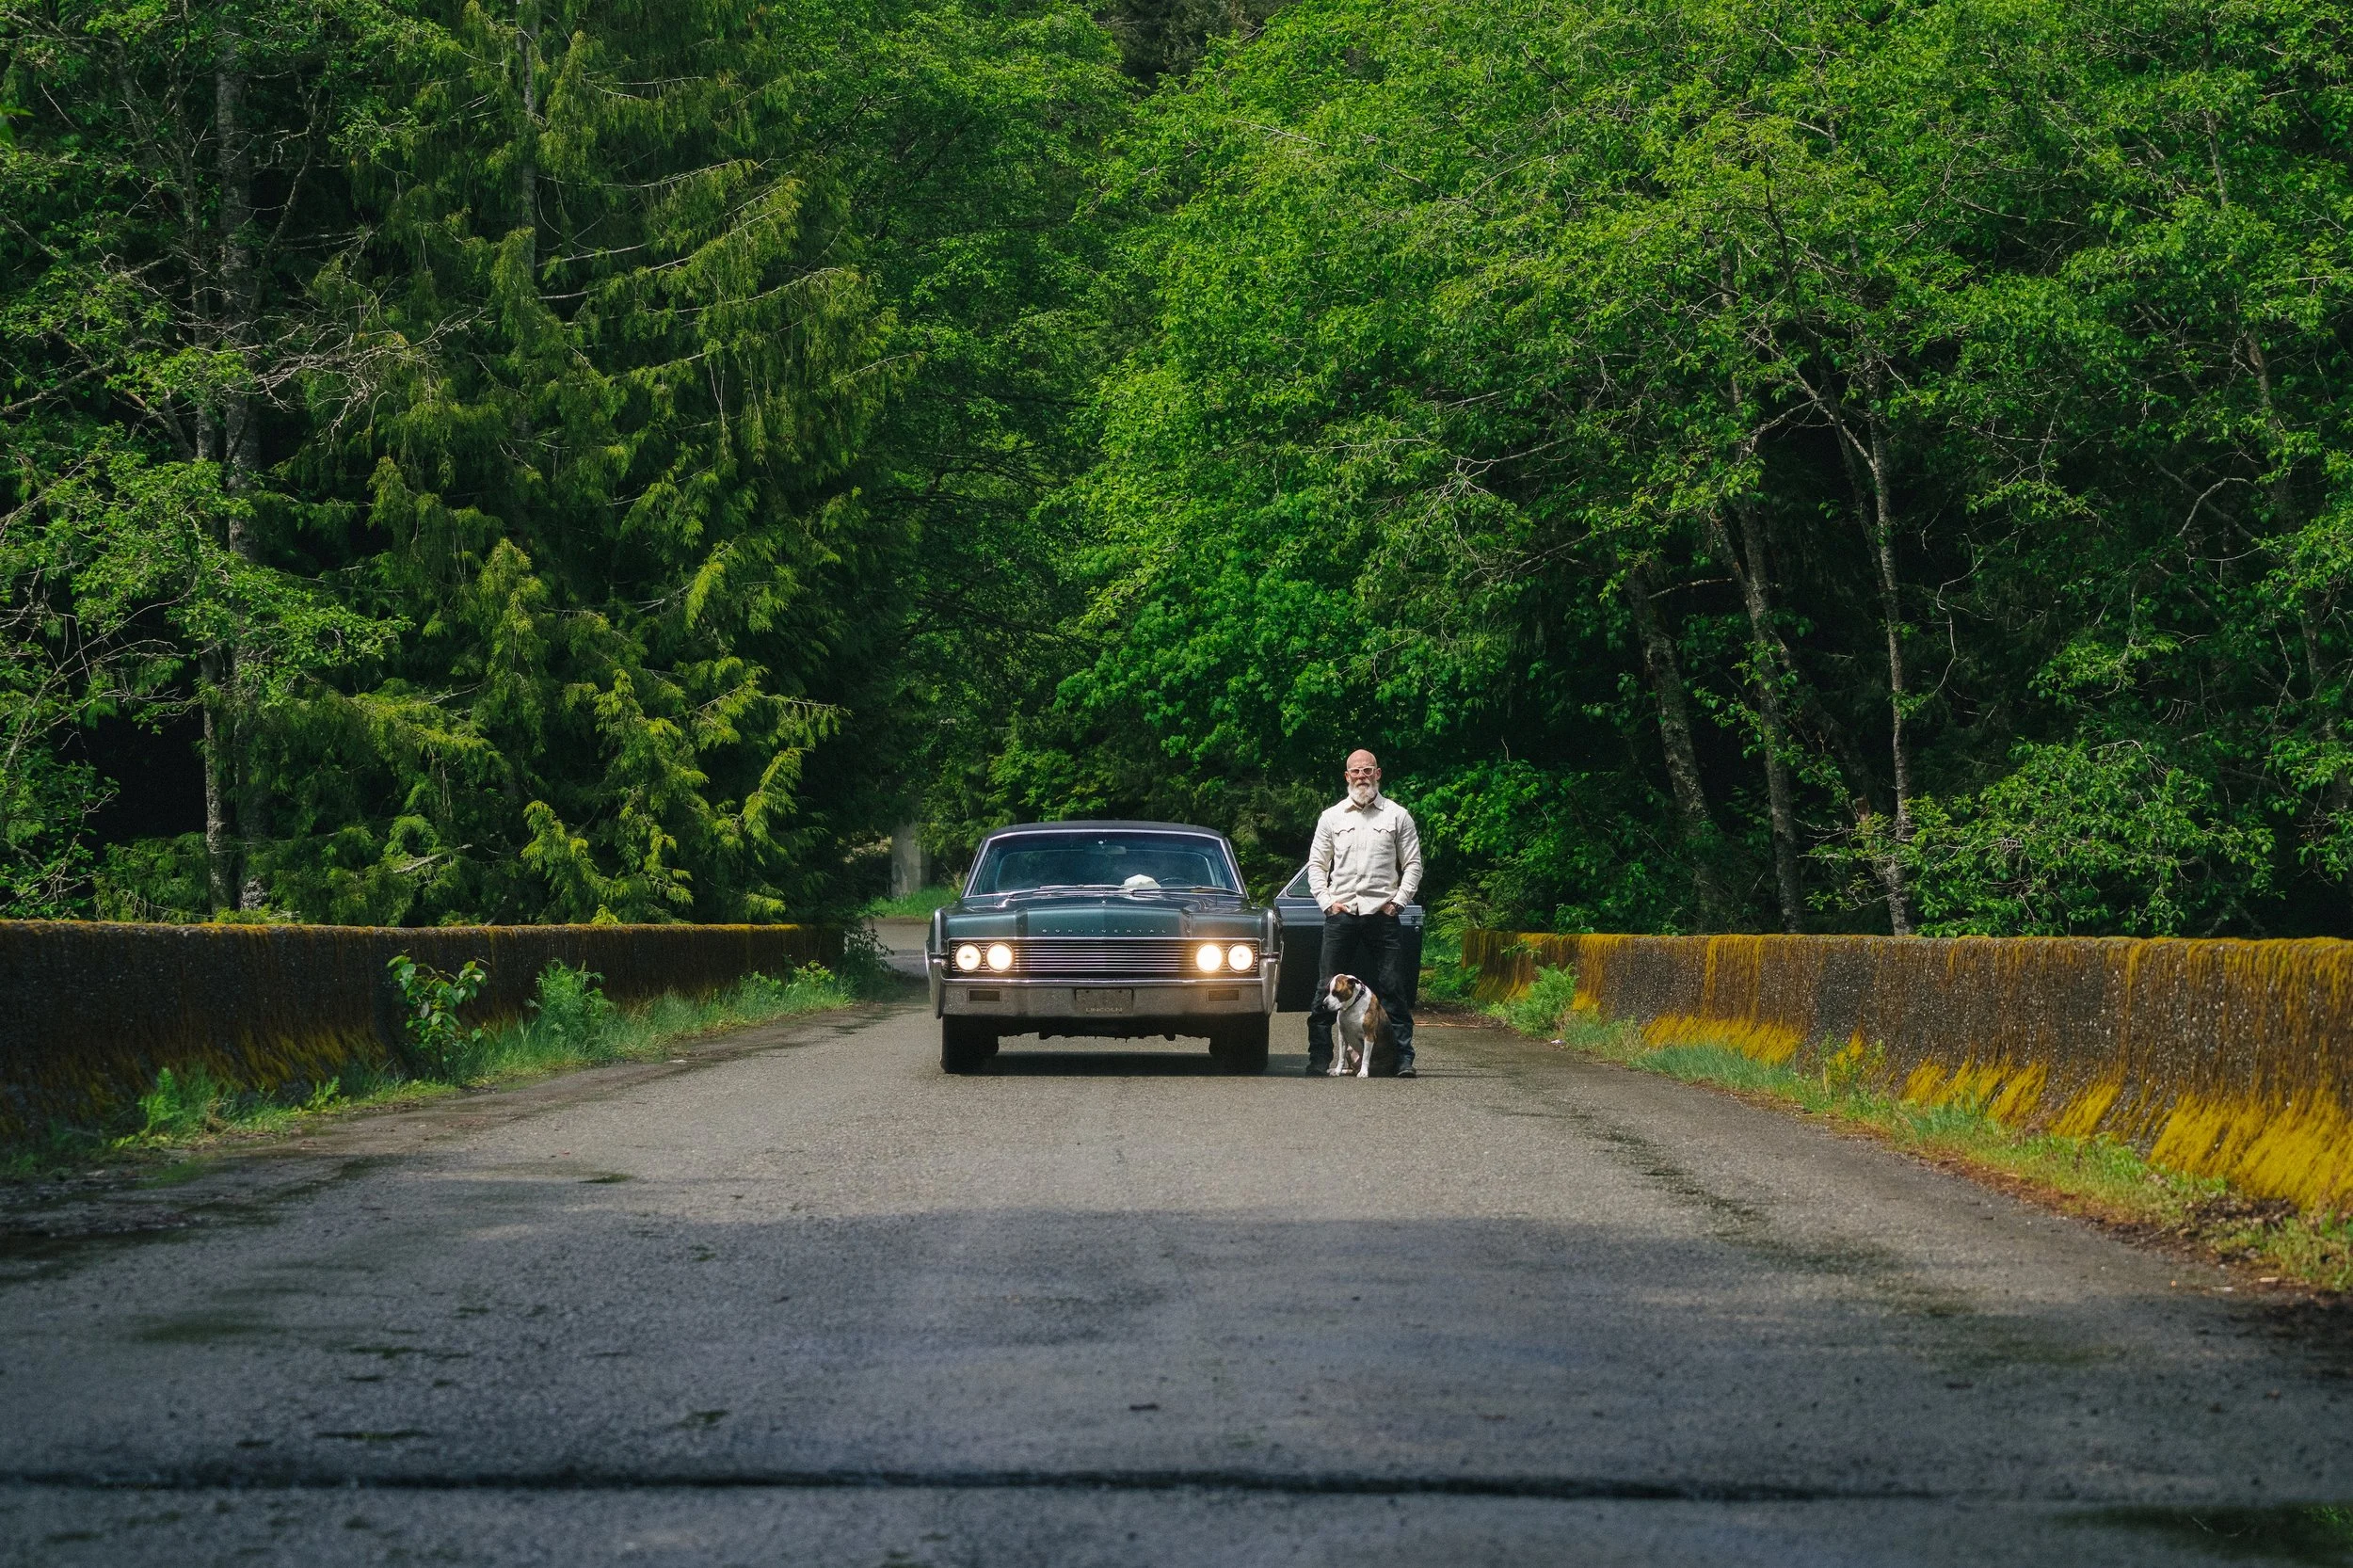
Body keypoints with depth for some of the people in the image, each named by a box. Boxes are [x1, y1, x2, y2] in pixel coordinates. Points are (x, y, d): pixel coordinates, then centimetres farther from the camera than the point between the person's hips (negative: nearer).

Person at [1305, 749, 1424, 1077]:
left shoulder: (1397, 816, 8)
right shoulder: (1331, 817, 12)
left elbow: (1413, 864, 8)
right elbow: (1316, 865, 15)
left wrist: (1398, 901, -3)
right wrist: (1326, 901, 1)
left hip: (1381, 914, -2)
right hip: (1340, 913, 2)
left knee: (1393, 988, -3)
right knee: (1327, 988, 0)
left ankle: (1404, 1058, -1)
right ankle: (1319, 1058, 5)